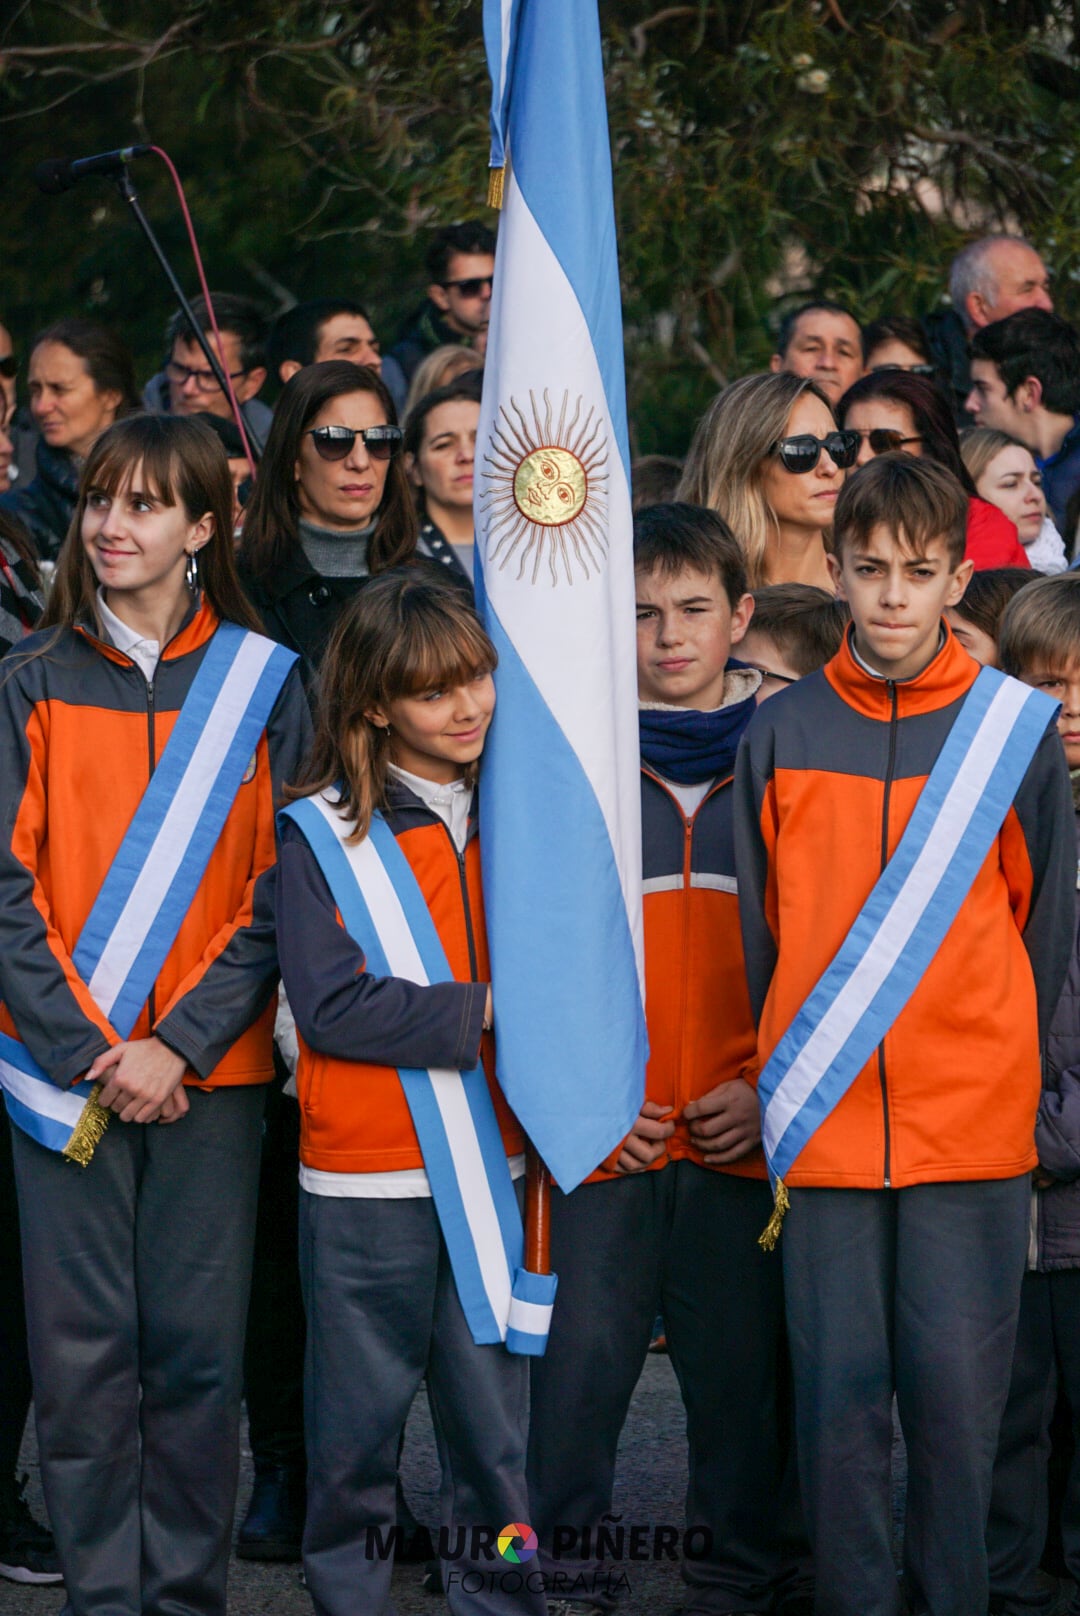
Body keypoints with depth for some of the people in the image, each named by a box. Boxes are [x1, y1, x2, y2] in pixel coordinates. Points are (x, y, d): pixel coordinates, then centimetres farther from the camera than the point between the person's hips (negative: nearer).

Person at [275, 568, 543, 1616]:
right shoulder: (324, 834, -5)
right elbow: (330, 1006, -14)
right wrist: (476, 1013, -16)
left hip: (492, 1169, 4)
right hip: (364, 1185, -3)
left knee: (494, 1420, 7)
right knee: (359, 1422, 5)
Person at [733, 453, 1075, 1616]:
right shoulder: (782, 734, 4)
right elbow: (760, 932, 11)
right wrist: (784, 1086, 8)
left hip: (972, 1129, -1)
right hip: (823, 1127, 1)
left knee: (955, 1390, -1)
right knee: (838, 1393, 3)